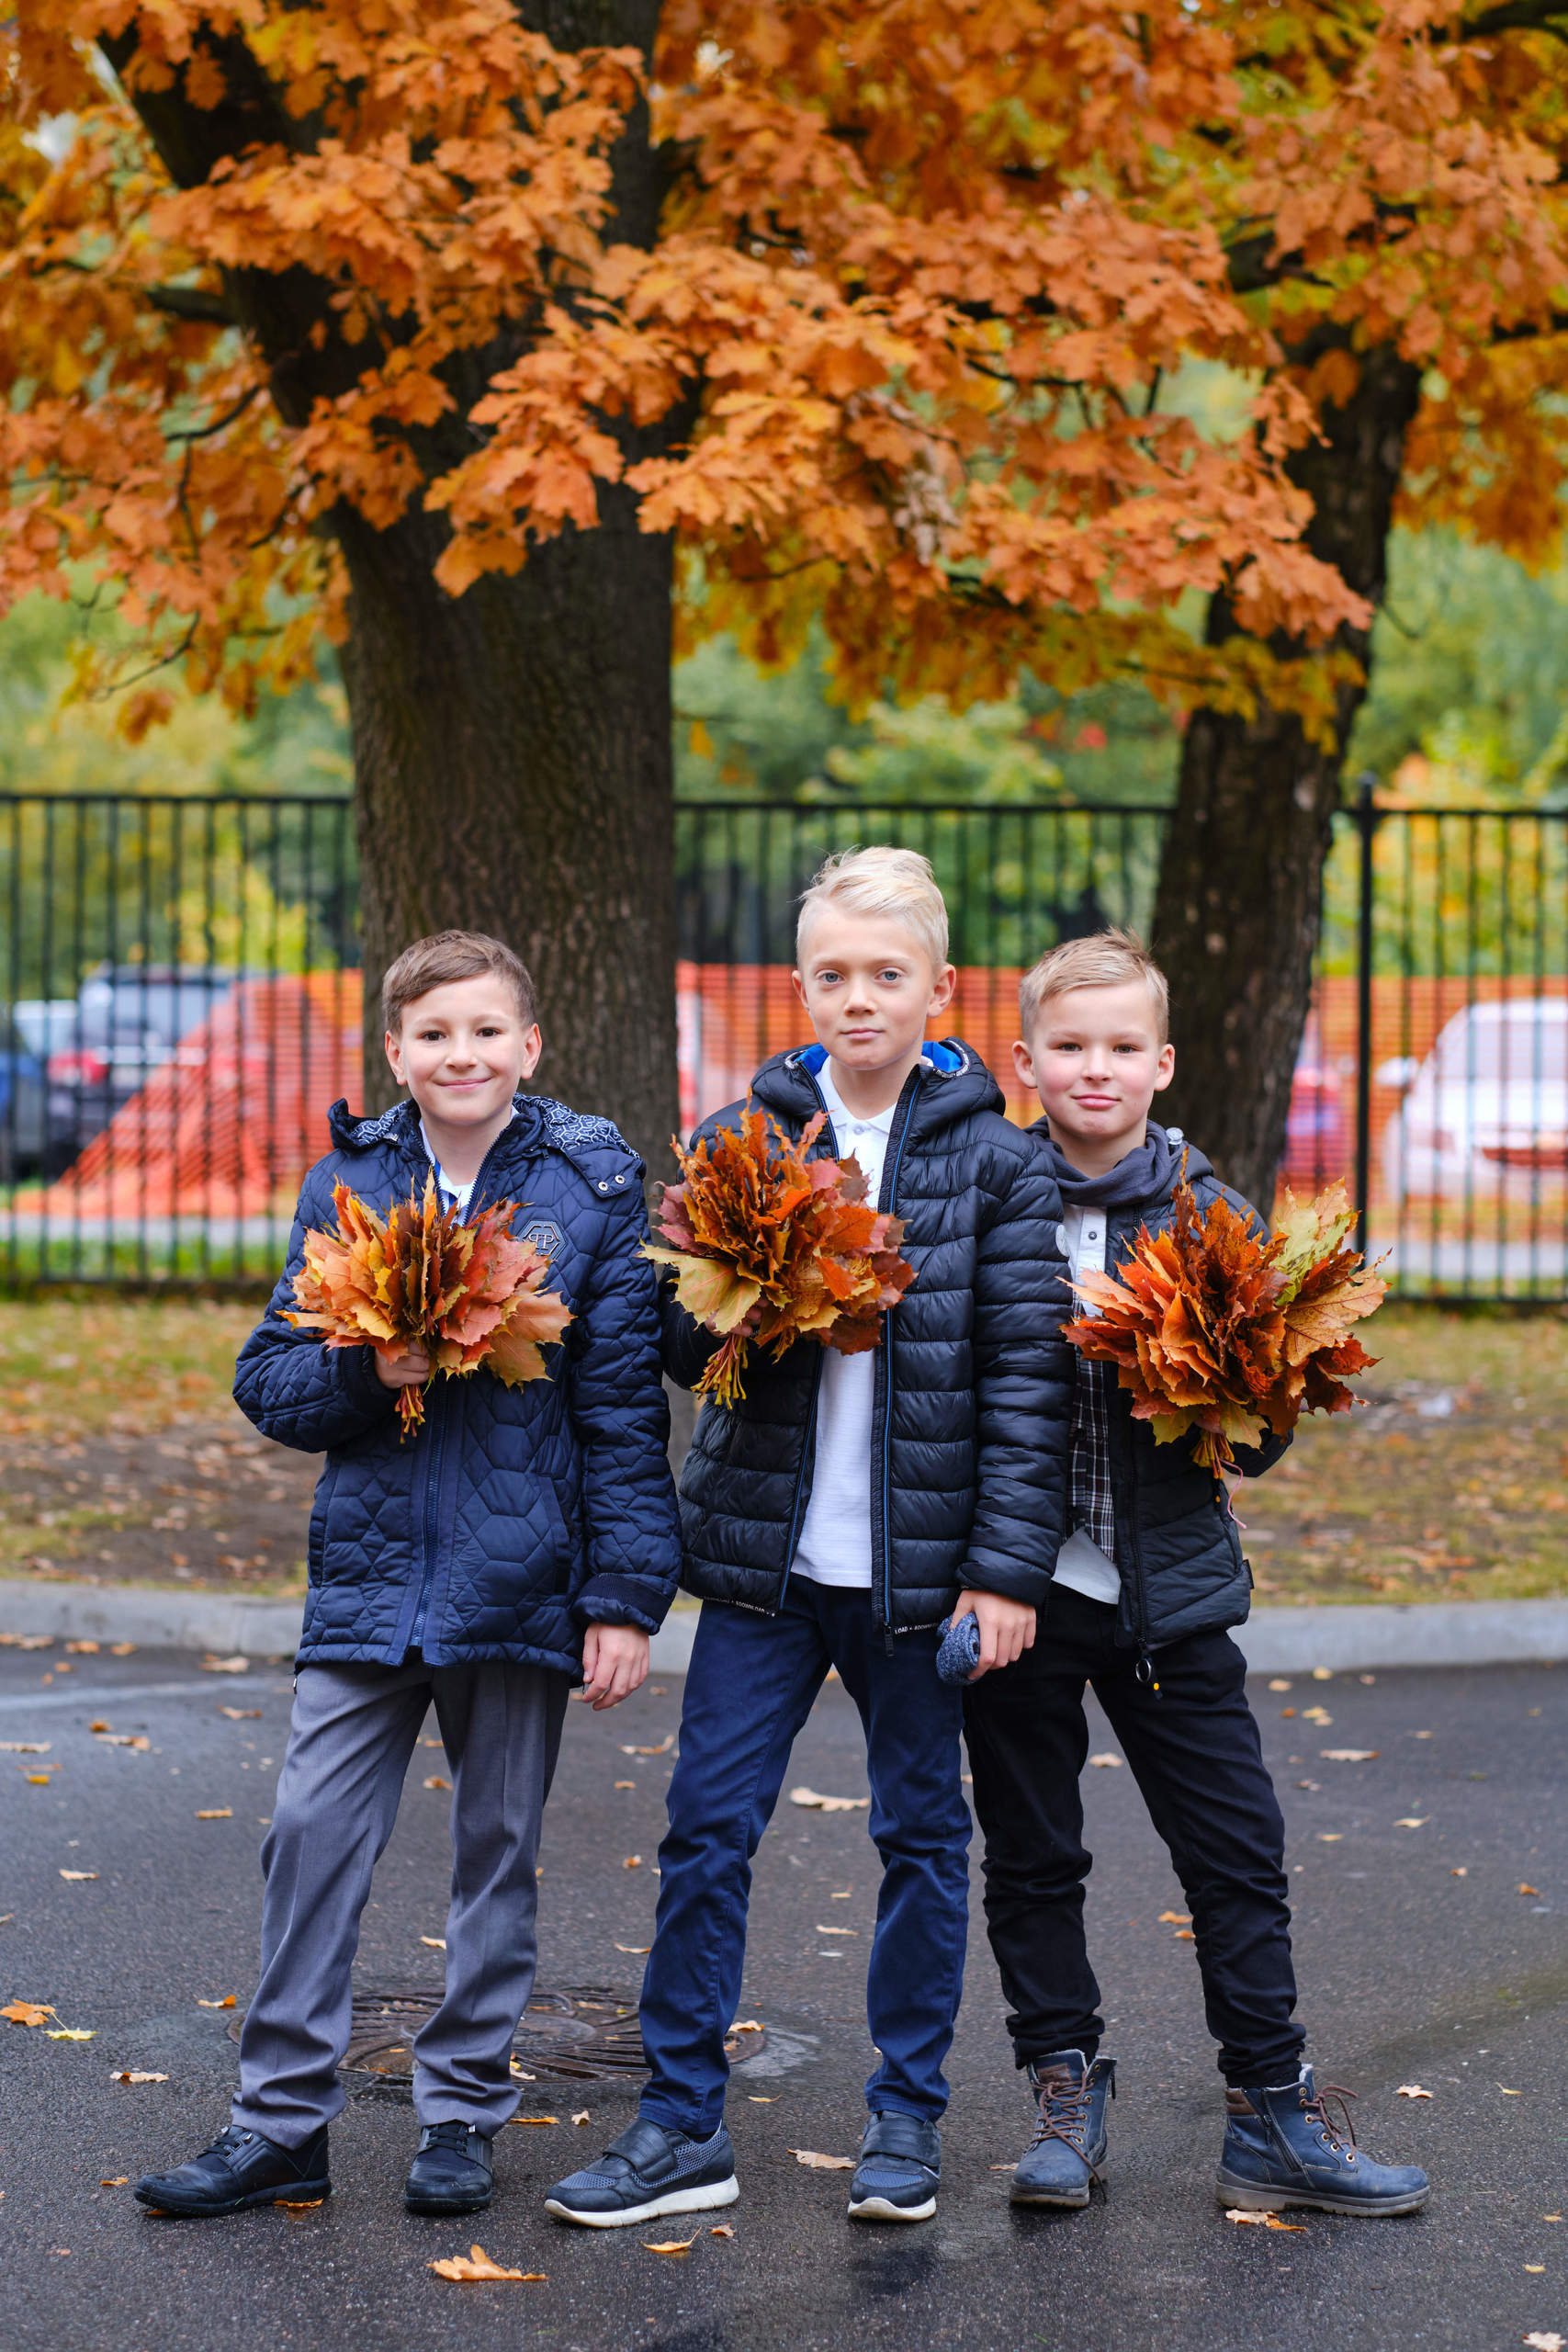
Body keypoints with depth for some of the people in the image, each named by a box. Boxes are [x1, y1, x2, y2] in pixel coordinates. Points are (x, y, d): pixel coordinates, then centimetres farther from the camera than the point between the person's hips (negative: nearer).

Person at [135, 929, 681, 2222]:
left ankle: (462, 2115, 21)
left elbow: (624, 1401, -4)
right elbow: (268, 1377, 7)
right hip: (370, 1570, 2)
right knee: (313, 1834, 0)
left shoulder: (592, 1184, -3)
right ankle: (282, 2122, 10)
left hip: (520, 1580, -2)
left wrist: (624, 1595, -7)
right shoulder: (348, 1182, 4)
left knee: (499, 1847, 9)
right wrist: (364, 1371, -14)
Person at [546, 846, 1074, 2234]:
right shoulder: (743, 1139, 4)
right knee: (708, 1830, 2)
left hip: (919, 1566, -2)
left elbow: (1028, 1376, -5)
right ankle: (685, 2127, 11)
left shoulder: (996, 1161, -3)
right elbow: (684, 1344, 6)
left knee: (922, 1834, 9)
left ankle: (908, 2119, 21)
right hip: (764, 1552, 2)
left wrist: (1008, 1568, -10)